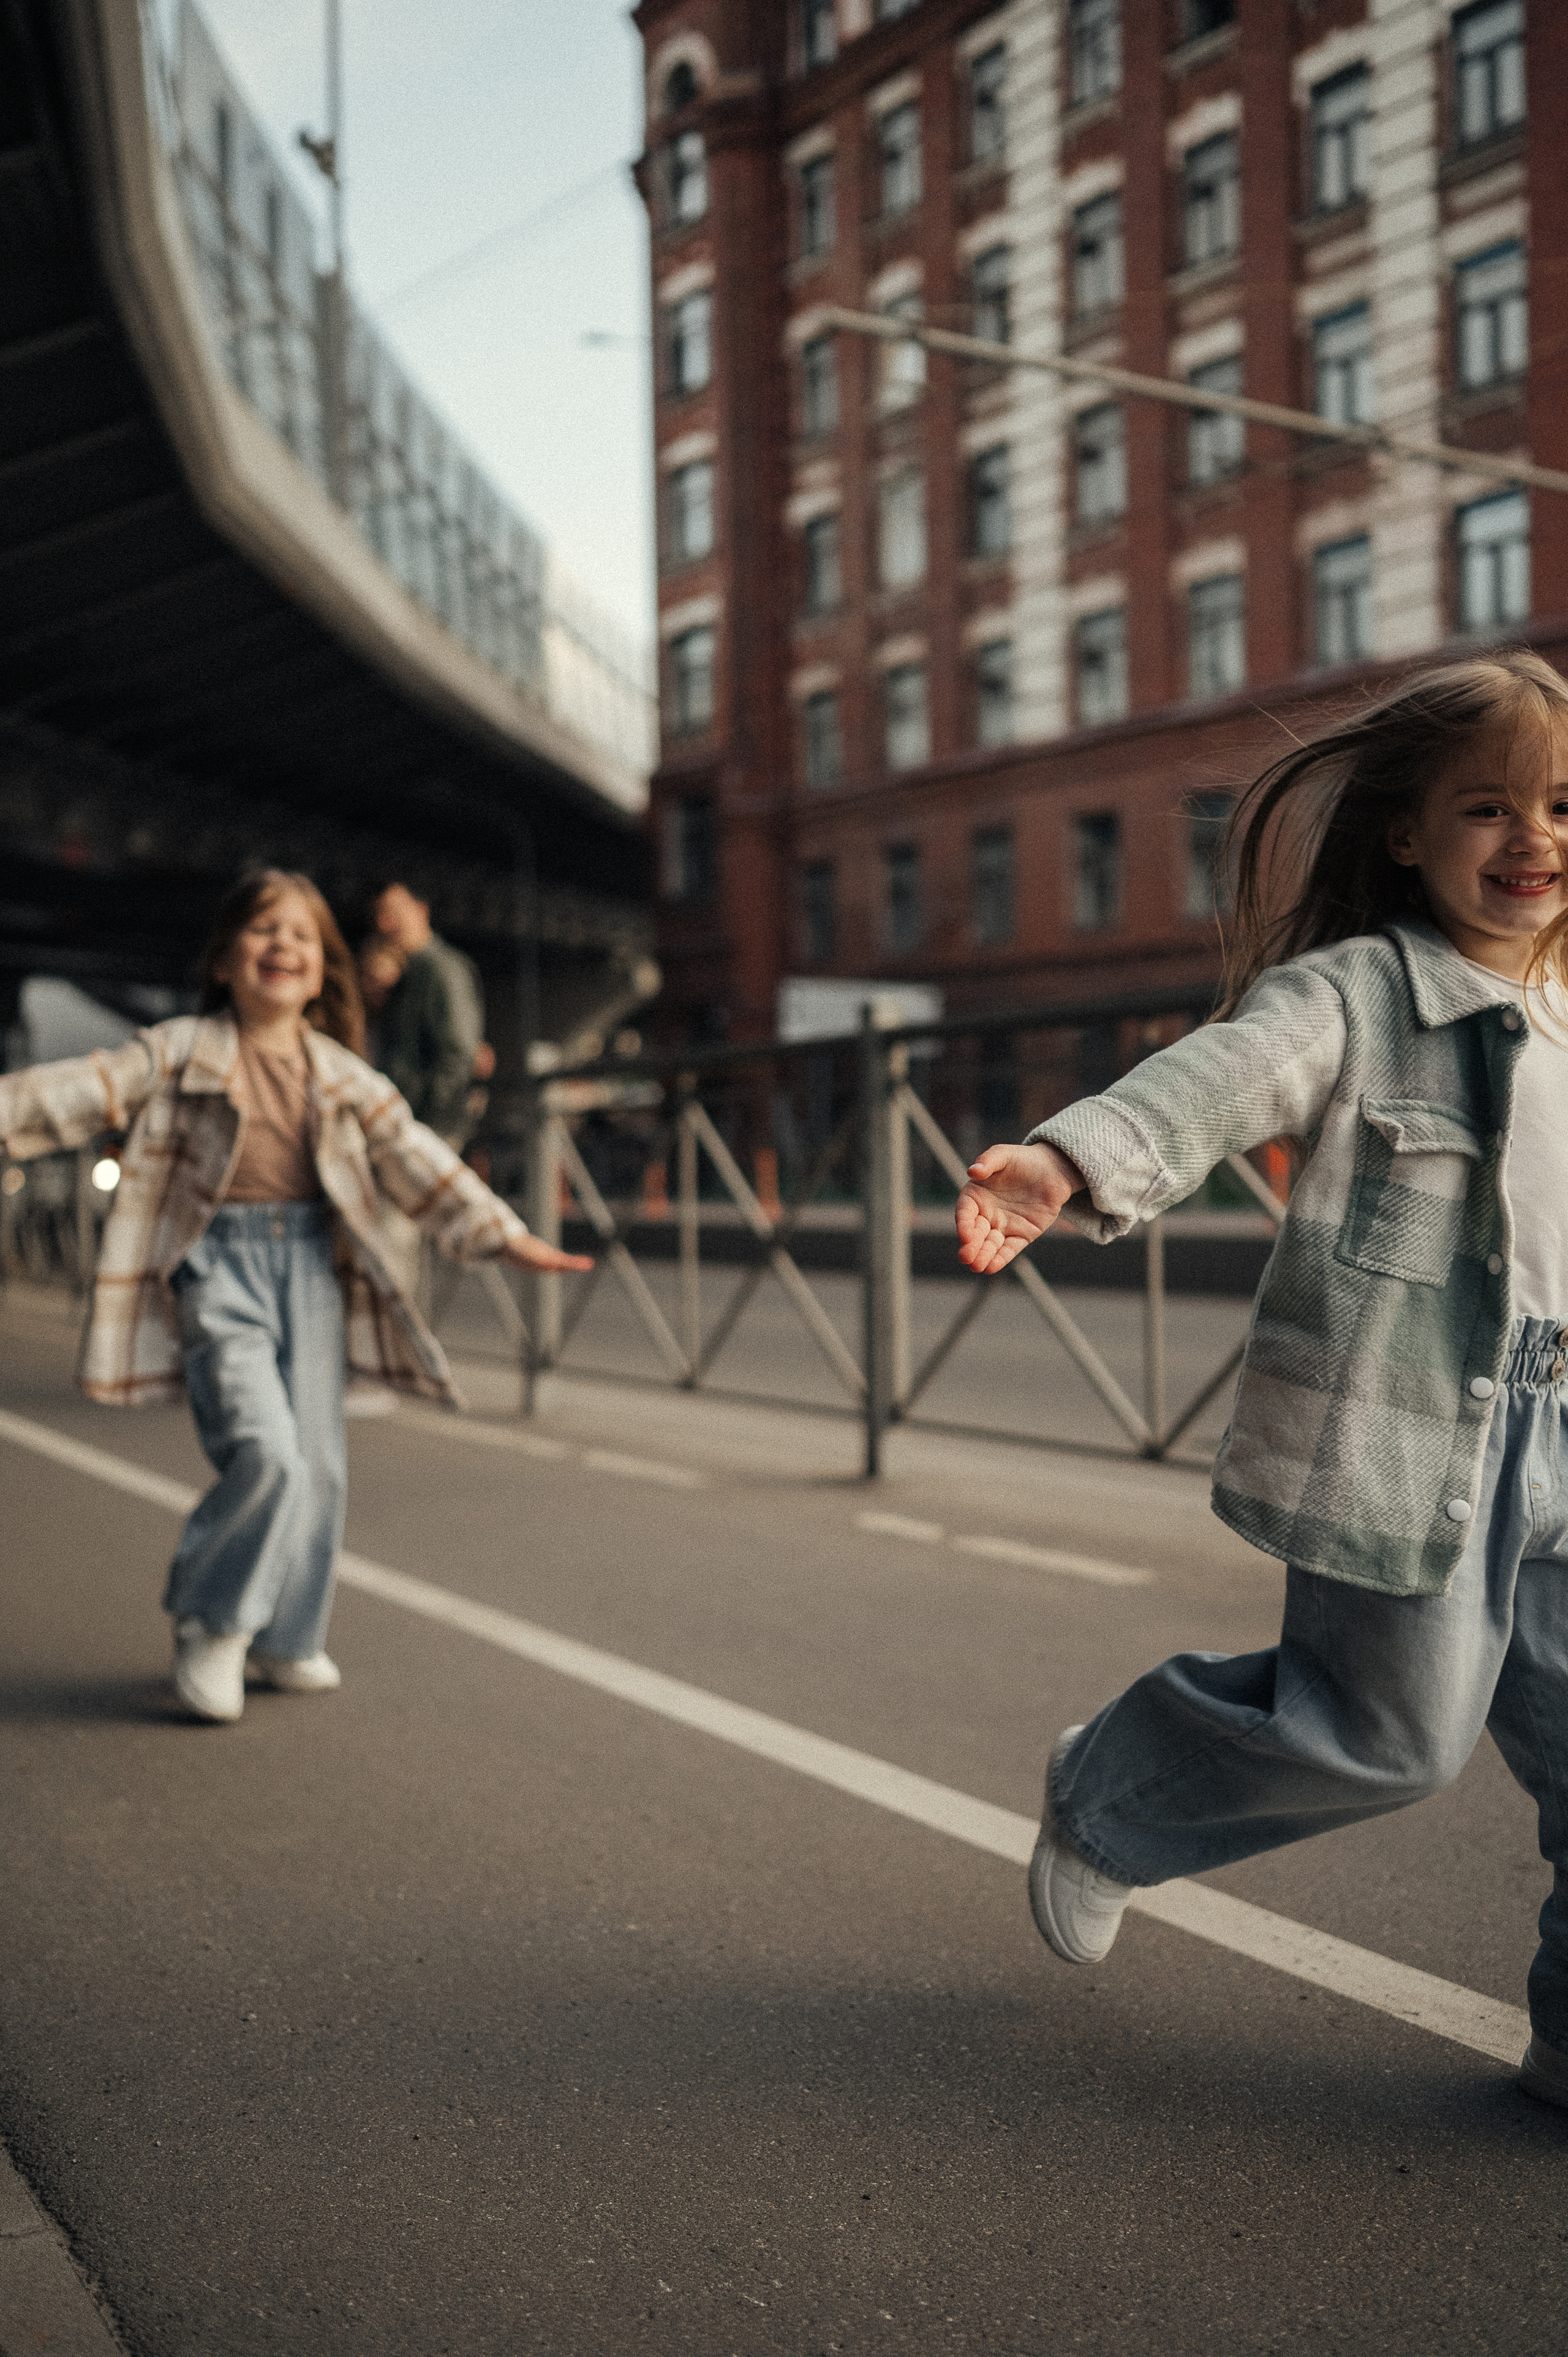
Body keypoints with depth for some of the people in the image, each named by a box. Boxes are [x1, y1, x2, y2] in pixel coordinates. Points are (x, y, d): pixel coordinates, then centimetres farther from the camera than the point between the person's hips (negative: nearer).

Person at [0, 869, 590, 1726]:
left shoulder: (343, 1075, 10)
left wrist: (504, 1235, 6)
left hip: (311, 1264, 4)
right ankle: (211, 1624, 4)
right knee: (267, 1453, -18)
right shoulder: (182, 1051, 0)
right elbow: (92, 1088, -10)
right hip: (217, 1263, -4)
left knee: (318, 1465, 4)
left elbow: (413, 1157, 10)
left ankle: (288, 1640, 22)